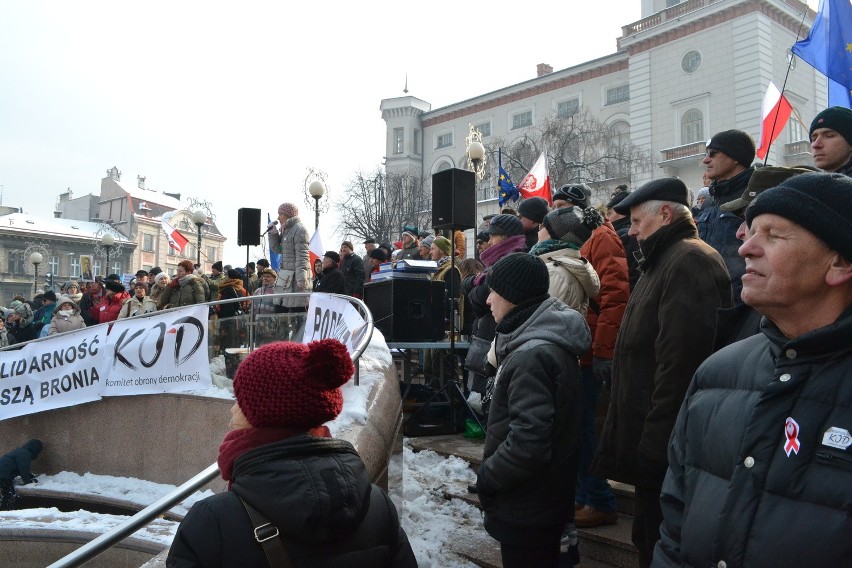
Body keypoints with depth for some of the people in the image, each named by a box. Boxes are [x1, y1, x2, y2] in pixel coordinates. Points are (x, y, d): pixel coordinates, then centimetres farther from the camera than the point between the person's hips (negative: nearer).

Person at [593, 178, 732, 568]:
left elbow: (681, 360, -26)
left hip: (667, 446, -10)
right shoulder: (664, 261, 17)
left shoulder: (690, 261, -18)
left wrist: (655, 442, -23)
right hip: (654, 438, 10)